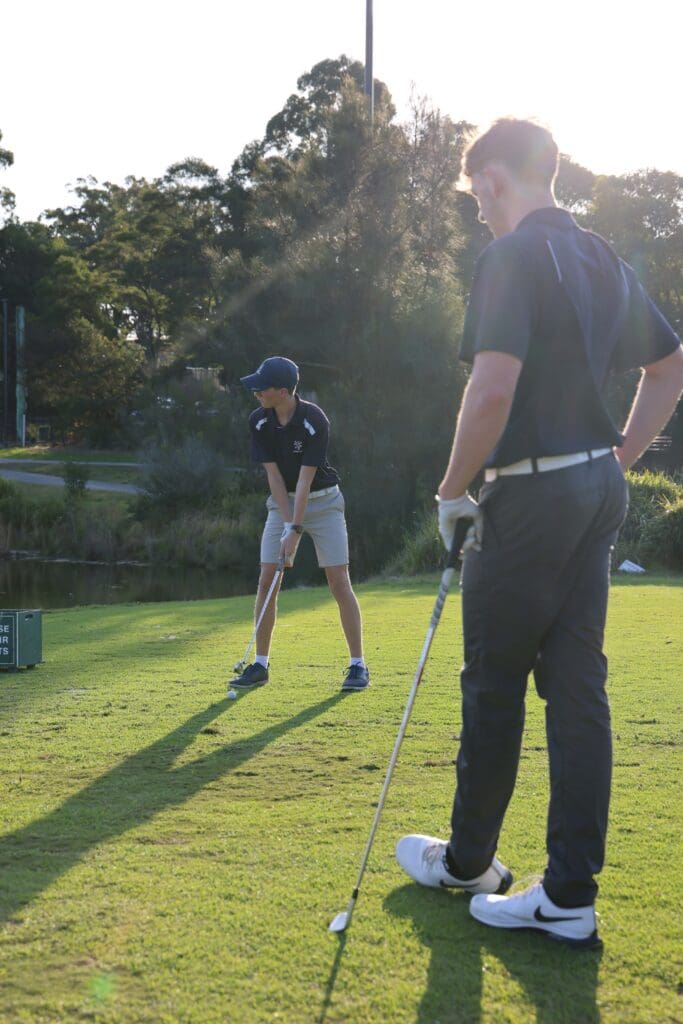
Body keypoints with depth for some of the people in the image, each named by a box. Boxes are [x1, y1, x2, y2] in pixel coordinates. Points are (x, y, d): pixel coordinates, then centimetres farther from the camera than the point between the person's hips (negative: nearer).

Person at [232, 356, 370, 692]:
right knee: (267, 581, -3)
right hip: (282, 501, 4)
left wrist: (295, 530, -24)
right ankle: (260, 664, 6)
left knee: (339, 580, -9)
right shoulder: (259, 421, -10)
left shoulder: (315, 421, -23)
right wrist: (286, 524, -16)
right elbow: (273, 474, -9)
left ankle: (358, 665, -2)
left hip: (323, 500, -4)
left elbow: (305, 478, -23)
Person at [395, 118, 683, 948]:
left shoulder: (512, 257, -13)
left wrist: (452, 491, -12)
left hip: (530, 493, -8)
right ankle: (570, 895, 10)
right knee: (578, 685, 6)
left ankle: (468, 860, 24)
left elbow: (493, 388, -24)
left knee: (494, 686, 7)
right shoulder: (602, 259, 14)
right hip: (597, 490, 8)